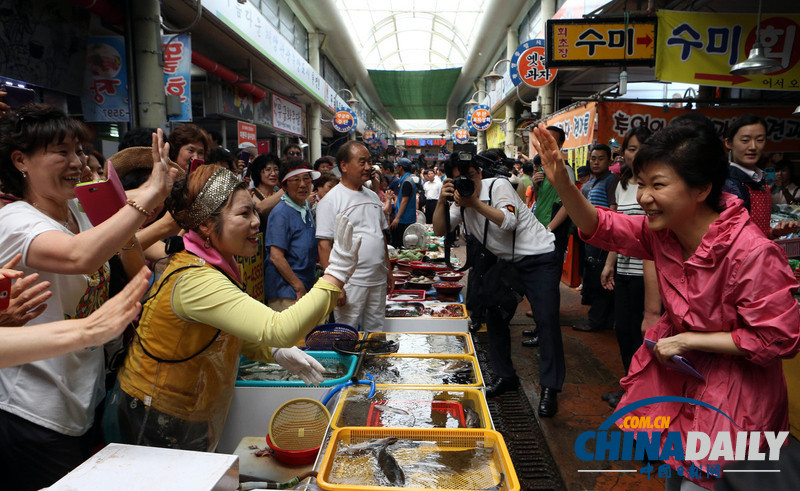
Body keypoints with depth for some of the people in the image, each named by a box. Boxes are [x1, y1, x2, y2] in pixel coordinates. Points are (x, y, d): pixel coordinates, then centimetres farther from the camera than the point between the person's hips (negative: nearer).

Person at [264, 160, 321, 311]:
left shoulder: (306, 208, 11)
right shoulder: (281, 213, -15)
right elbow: (276, 257, -20)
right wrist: (299, 288, -18)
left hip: (306, 288, 9)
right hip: (286, 293, -8)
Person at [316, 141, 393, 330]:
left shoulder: (373, 197, 13)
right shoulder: (331, 200, -8)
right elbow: (324, 245, -12)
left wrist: (388, 271, 16)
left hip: (378, 280, 7)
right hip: (350, 282, -6)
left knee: (376, 333, 15)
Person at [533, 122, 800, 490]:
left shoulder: (753, 252, -31)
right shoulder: (662, 229, -11)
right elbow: (600, 227, -5)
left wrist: (688, 339, -23)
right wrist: (561, 183, -21)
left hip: (735, 380, -6)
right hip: (678, 363, 6)